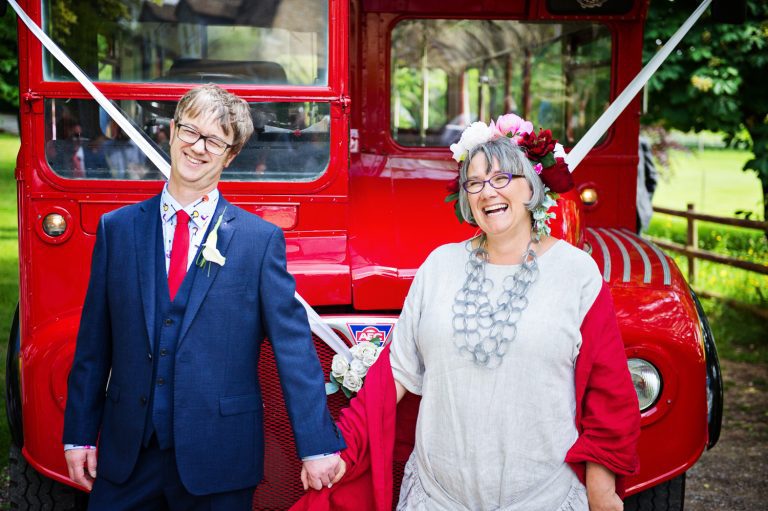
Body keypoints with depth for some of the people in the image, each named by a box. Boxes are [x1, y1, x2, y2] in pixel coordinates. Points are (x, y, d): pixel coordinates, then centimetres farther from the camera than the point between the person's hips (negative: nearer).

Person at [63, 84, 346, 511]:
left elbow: (294, 347, -7)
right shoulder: (117, 228, 4)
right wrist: (79, 435, 6)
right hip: (126, 455, 2)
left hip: (218, 460, -2)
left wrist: (318, 445, -10)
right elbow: (94, 344, 7)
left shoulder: (261, 240, -4)